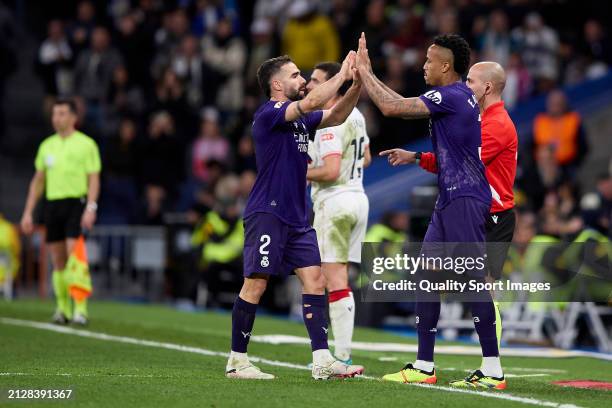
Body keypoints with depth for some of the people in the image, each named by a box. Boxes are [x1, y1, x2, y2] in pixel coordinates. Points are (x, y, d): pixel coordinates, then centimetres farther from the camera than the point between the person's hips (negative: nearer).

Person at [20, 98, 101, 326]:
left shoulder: (86, 144, 0)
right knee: (58, 262, 6)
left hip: (76, 203, -5)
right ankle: (62, 309, 16)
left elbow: (94, 179, -5)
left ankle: (80, 310, -15)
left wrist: (91, 208, -18)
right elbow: (38, 181, 18)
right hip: (52, 204, 5)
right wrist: (28, 212, 13)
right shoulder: (47, 145, 14)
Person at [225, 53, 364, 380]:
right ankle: (236, 361, 2)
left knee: (314, 280, 0)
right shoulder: (268, 114, -11)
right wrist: (343, 75, -14)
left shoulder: (300, 119, 15)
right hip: (267, 214, -8)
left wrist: (356, 84, 3)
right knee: (256, 283, -6)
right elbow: (311, 102, -23)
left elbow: (335, 116, 18)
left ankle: (322, 360, -2)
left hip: (296, 218, 8)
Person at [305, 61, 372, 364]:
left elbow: (331, 171, -23)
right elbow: (365, 159, 25)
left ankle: (342, 357, -11)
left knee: (334, 279, -8)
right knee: (339, 279, 11)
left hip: (334, 200, -9)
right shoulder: (355, 115, 13)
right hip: (357, 196, 9)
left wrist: (298, 174, -11)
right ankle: (343, 353, 10)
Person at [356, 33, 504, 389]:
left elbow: (391, 107, -16)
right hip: (450, 199, 10)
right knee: (427, 277, 10)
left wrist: (365, 71, -5)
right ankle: (424, 367, 13)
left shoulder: (452, 96, -14)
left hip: (465, 199, -10)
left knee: (474, 280, -10)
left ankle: (493, 370, -8)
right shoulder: (461, 97, 17)